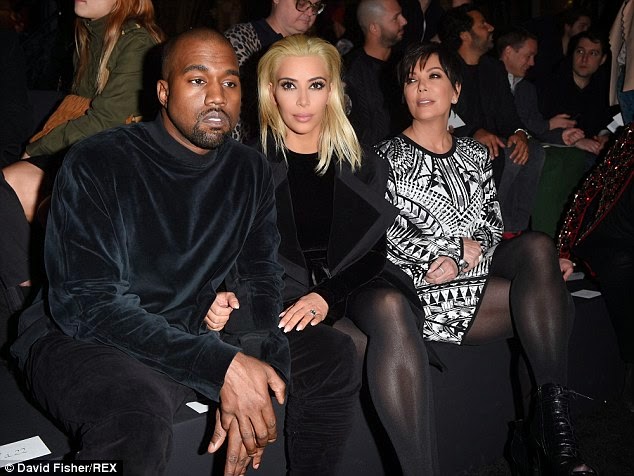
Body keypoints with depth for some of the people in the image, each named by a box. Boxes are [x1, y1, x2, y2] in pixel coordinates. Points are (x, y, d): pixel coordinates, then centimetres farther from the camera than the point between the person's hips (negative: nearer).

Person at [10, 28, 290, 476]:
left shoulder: (251, 171, 4)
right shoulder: (96, 164, -13)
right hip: (81, 338, -5)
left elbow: (262, 278, 1)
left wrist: (249, 369, -22)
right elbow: (84, 304, -21)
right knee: (138, 419, -39)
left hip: (193, 334, 6)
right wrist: (222, 363, -31)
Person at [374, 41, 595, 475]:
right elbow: (387, 233, -6)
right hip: (428, 288, -5)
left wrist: (472, 250, -7)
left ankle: (552, 423, -28)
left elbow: (493, 219, 16)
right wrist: (457, 252, -14)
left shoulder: (475, 153, 20)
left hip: (484, 272, 5)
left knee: (537, 245, -29)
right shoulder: (389, 156, 4)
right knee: (554, 303, -22)